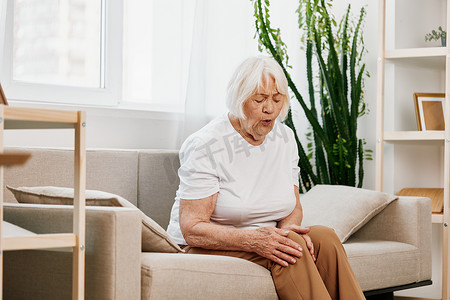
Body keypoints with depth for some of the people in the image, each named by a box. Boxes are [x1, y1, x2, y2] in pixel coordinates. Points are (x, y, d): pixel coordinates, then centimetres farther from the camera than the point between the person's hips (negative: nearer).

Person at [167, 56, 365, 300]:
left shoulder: (284, 138, 6)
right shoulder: (206, 145, -16)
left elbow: (293, 207, 11)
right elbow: (192, 229, -20)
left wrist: (288, 229, -14)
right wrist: (252, 240, -34)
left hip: (260, 240, 6)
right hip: (207, 250, -6)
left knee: (324, 238, -21)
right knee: (289, 245, -30)